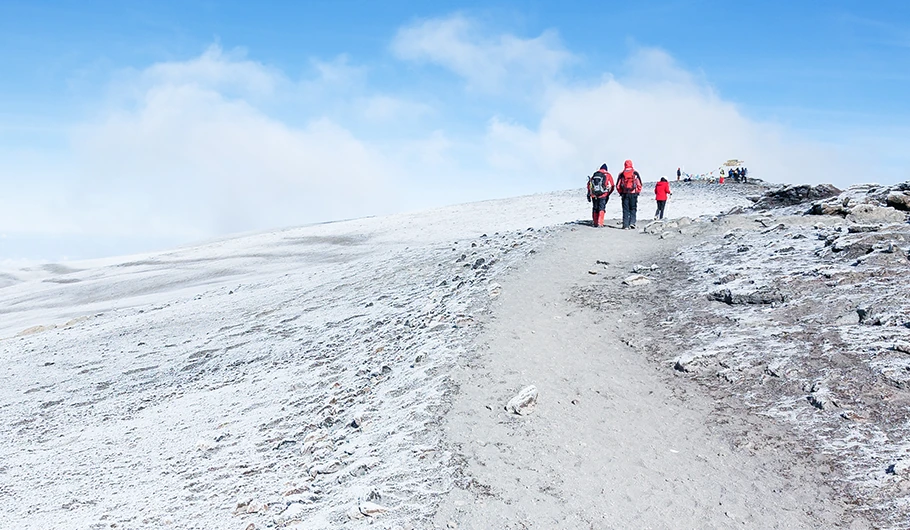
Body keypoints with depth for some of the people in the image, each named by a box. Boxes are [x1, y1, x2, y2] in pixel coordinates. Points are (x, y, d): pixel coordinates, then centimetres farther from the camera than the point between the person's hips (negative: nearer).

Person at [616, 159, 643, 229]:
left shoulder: (621, 174, 4)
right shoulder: (635, 173, 2)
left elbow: (618, 186, 3)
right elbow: (639, 184, 0)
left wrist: (621, 192, 15)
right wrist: (638, 192, 12)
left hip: (625, 194, 1)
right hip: (633, 194, -1)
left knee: (625, 210, 4)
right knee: (633, 209, 11)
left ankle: (625, 225, 1)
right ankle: (632, 222, -4)